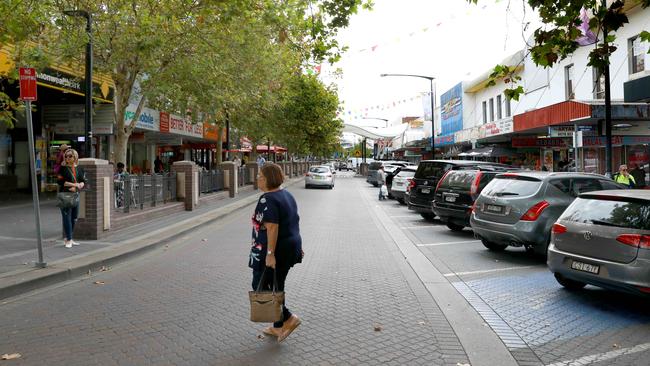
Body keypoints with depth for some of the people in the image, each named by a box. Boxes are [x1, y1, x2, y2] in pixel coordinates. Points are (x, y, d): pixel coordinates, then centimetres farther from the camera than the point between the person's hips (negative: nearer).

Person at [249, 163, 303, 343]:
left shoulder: (267, 200, -18)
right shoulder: (287, 195, 10)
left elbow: (272, 227, -25)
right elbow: (293, 222, 16)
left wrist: (270, 254, -26)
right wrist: (297, 246, 23)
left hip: (273, 251, -9)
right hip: (290, 247, 9)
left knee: (260, 286, 4)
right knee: (277, 287, 17)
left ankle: (288, 318, 1)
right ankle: (279, 327, 25)